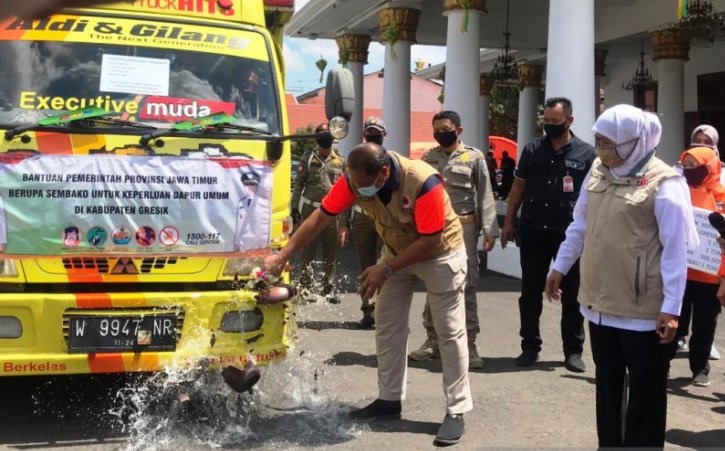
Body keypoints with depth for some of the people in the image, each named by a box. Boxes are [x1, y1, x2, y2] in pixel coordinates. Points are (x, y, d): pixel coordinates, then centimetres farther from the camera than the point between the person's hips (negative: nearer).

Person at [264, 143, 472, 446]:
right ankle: (389, 400, 21)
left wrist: (385, 269, -28)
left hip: (439, 253, -5)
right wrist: (283, 255, -18)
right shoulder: (355, 179, -22)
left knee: (449, 331, -3)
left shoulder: (423, 183, -37)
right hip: (398, 250, 6)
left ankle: (456, 411, 4)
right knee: (387, 327, 8)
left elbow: (430, 240, -31)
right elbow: (321, 217, -16)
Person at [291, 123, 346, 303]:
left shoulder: (340, 161, 10)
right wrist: (295, 206, -4)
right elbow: (298, 183, 2)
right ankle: (306, 287, 5)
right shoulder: (308, 158, 3)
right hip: (310, 210, -3)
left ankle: (328, 288, 15)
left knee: (330, 252, 7)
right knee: (308, 250, -1)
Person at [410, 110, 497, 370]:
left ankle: (468, 343, 7)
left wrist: (489, 229, -10)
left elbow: (485, 195, -2)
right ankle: (433, 339, 20)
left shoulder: (474, 157, 1)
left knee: (466, 285, 0)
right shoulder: (428, 157, 11)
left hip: (464, 226, -3)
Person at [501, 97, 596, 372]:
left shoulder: (586, 154, -1)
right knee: (530, 292, 8)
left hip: (570, 234, -2)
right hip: (533, 231, 2)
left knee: (571, 294, 7)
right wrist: (508, 222, 5)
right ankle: (530, 346, 19)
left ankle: (573, 351, 18)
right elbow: (519, 187, 10)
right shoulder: (533, 149, 6)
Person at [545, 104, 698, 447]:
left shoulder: (662, 183, -14)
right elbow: (580, 225, 17)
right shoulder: (597, 171, 6)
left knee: (645, 392, 8)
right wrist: (560, 267, 21)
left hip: (643, 310, -6)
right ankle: (608, 443, 33)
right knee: (607, 385, 18)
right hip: (600, 302, 6)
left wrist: (671, 307, -16)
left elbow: (675, 250, -14)